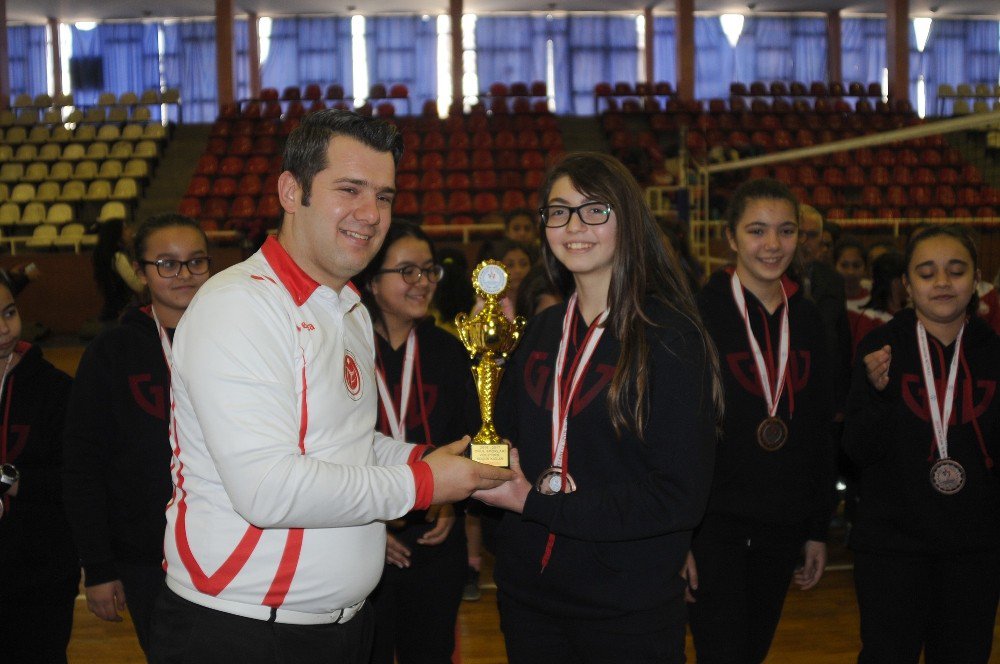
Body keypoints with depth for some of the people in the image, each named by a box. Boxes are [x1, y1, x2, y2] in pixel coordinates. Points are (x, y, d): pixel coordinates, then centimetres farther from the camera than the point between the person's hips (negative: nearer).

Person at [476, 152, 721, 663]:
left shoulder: (671, 337, -12)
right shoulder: (540, 333, 7)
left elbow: (678, 496, -17)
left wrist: (536, 503, -18)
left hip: (628, 612, -5)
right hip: (527, 595, 5)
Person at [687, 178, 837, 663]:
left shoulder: (805, 318, 8)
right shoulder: (697, 313, -9)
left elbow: (819, 431, 13)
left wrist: (818, 530, 11)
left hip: (781, 526, 5)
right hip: (713, 522, -5)